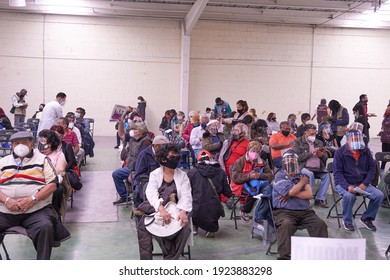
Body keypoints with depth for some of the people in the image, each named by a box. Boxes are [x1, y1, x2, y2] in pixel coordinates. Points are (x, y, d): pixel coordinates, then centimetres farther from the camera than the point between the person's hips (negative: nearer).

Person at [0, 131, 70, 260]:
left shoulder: (42, 159, 10)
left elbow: (52, 185, 0)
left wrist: (33, 199, -14)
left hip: (36, 210, -2)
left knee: (45, 227, -31)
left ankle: (43, 259, -17)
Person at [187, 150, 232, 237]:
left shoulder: (192, 172, -1)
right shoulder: (221, 173, 2)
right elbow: (228, 194, 7)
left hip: (197, 215, -1)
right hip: (214, 213, 1)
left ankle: (193, 227, 26)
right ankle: (212, 228, 17)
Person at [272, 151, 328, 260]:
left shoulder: (302, 176, 20)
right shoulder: (280, 176, 7)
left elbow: (309, 194, 5)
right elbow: (291, 191, -11)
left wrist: (290, 194, -6)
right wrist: (302, 182, 6)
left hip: (305, 211, 5)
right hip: (285, 211, -4)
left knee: (320, 224, -21)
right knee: (286, 225, -36)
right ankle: (284, 256, -37)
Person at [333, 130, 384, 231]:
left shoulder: (366, 150, 4)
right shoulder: (340, 152, -8)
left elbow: (372, 168, 7)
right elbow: (337, 172, -10)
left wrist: (364, 184, -8)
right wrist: (347, 186, -25)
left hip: (362, 184, 4)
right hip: (344, 183, -4)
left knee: (379, 195, -16)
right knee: (349, 196, -35)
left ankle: (366, 218, 8)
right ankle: (347, 221, -8)